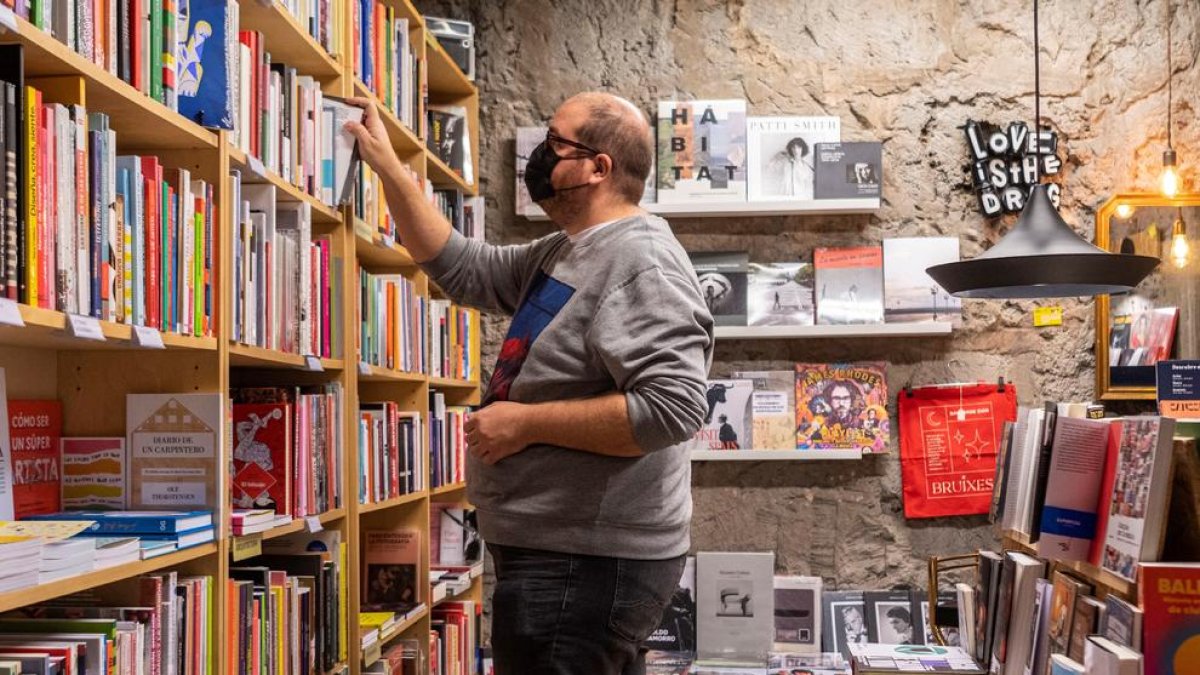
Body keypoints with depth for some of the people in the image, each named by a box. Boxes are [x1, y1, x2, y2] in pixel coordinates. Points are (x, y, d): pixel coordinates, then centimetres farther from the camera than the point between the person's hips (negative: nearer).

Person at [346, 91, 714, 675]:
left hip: (586, 564, -10)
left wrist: (526, 422, -22)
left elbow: (672, 407, -29)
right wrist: (386, 164, 15)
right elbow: (459, 267, 19)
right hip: (562, 555, 10)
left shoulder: (641, 263, -19)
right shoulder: (561, 255, 12)